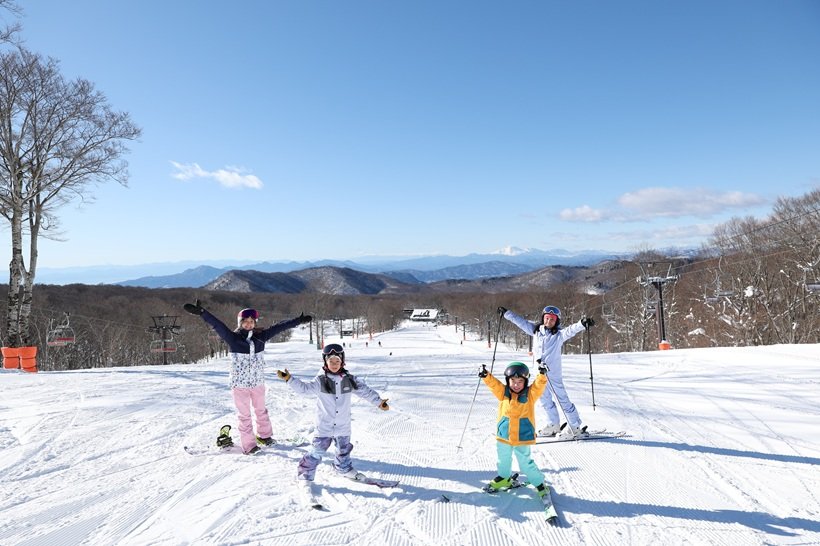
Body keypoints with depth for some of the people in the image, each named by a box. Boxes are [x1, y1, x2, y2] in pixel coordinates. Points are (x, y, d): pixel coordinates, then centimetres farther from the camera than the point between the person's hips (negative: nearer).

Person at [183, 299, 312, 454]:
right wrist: (201, 312, -36)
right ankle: (249, 445, 16)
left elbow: (279, 327, 0)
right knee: (244, 415, 5)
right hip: (239, 383, -3)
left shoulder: (260, 336, -2)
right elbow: (217, 324, -23)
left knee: (261, 410, 21)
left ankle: (264, 435, 42)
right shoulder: (232, 338, -10)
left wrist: (299, 320, 3)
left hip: (258, 382, 3)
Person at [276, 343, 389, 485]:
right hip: (324, 426, -3)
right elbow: (304, 388, -14)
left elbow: (365, 391, 1)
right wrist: (289, 378, -25)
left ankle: (345, 469, 46)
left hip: (343, 426, 4)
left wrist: (379, 401, -3)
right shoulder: (320, 380, -10)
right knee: (317, 451, -3)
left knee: (344, 449, 22)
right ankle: (305, 475, 14)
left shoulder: (349, 379, -3)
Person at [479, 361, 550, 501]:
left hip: (523, 437, -3)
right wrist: (485, 375, -32)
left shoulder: (530, 394, -8)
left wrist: (542, 374, -39)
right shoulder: (503, 392, -4)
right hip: (504, 436, 3)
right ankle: (505, 478, 48)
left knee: (525, 463, -3)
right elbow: (493, 383, -14)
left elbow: (539, 385, -21)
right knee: (503, 460, 22)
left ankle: (539, 483, 17)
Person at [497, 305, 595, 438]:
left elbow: (570, 330, -27)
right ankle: (553, 425, 33)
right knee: (545, 400, 17)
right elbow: (521, 321, 14)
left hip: (553, 374, -6)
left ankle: (575, 427, 10)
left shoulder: (559, 335, -10)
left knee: (562, 399, -2)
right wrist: (506, 313, 19)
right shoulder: (536, 330, 6)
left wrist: (582, 323, -45)